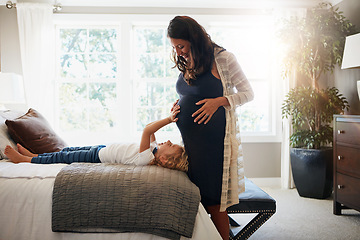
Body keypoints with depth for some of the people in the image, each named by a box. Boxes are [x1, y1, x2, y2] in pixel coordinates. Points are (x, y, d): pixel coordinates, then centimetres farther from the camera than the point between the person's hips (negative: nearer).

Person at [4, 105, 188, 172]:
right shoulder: (154, 149, -14)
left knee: (62, 157, 9)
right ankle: (32, 155, 42)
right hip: (104, 148, 8)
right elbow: (150, 130, -1)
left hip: (98, 157, -8)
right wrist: (169, 119, -14)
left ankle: (23, 159, 30)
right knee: (68, 150, 21)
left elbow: (146, 130, -48)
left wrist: (168, 119, -46)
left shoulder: (146, 158, -38)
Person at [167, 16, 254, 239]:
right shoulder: (186, 64, 13)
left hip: (214, 139, -6)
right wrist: (180, 104, 5)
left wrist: (219, 101, -18)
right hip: (189, 139, 6)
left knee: (213, 200, -3)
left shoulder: (223, 58, -7)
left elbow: (248, 93, -3)